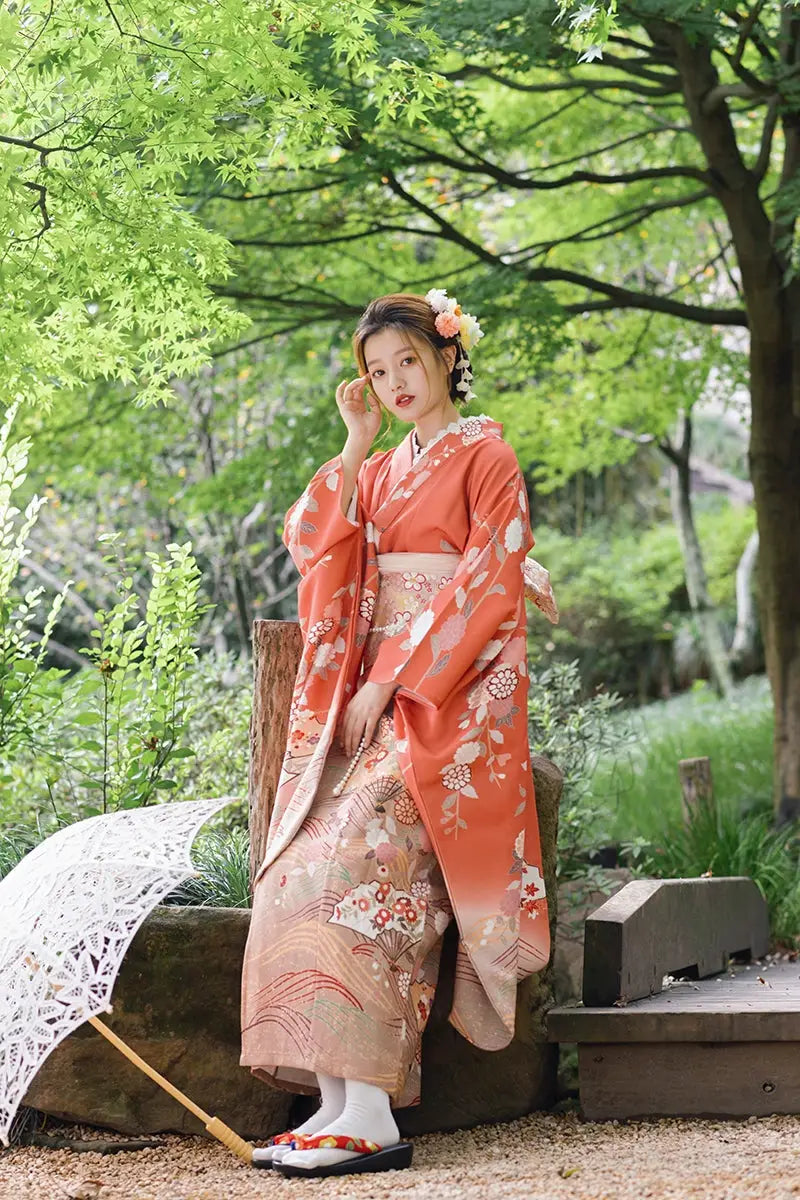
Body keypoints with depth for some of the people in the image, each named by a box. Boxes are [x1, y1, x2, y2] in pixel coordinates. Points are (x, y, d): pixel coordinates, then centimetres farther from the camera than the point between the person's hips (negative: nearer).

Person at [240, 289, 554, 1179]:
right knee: (304, 867, -10)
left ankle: (371, 1115, -24)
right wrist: (355, 446, 4)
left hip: (449, 695, -7)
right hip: (373, 690, 7)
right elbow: (310, 545, 8)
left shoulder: (485, 455, 2)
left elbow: (485, 583, -9)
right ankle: (338, 1104, -11)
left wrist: (393, 680, -14)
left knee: (353, 857, -23)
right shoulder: (381, 470, 22)